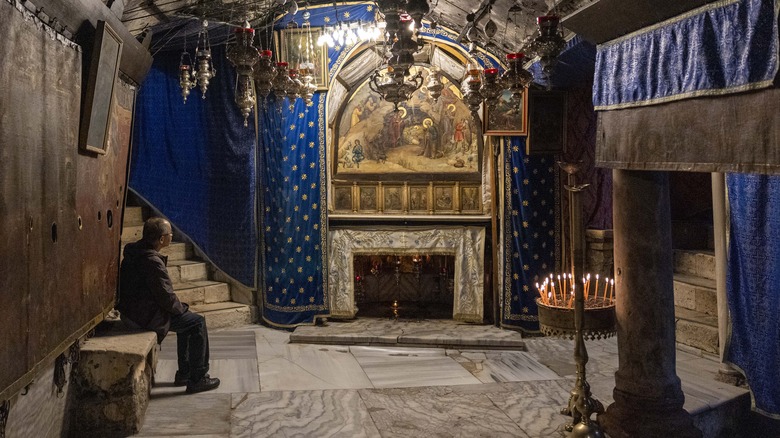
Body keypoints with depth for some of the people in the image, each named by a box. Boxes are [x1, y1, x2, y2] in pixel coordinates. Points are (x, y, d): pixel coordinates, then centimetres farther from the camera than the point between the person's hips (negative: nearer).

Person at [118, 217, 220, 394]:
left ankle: (184, 374, 28)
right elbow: (166, 297, -21)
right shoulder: (152, 262, -25)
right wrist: (182, 308, -2)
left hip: (133, 310, 10)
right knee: (197, 322, -3)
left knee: (188, 320, 22)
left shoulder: (134, 251, 7)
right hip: (146, 316, -10)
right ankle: (198, 380, 2)